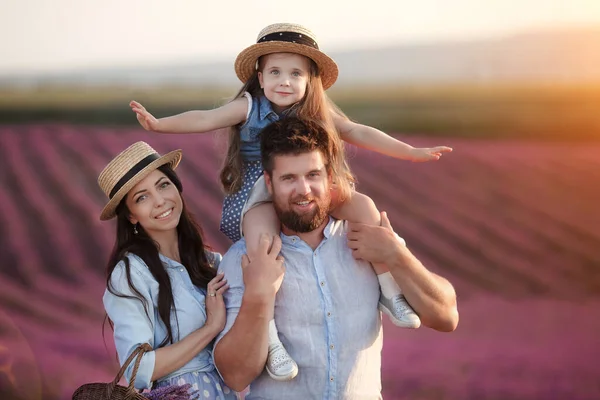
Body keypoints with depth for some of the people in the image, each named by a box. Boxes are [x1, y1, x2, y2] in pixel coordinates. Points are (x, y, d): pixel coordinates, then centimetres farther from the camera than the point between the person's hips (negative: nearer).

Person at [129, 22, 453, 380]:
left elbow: (358, 133, 9)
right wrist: (159, 124, -29)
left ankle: (390, 293, -1)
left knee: (364, 206, -12)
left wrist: (411, 153, 6)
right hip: (256, 197, -4)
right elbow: (205, 119, -13)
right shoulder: (249, 107, -3)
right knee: (262, 233, -37)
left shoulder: (319, 115, 7)